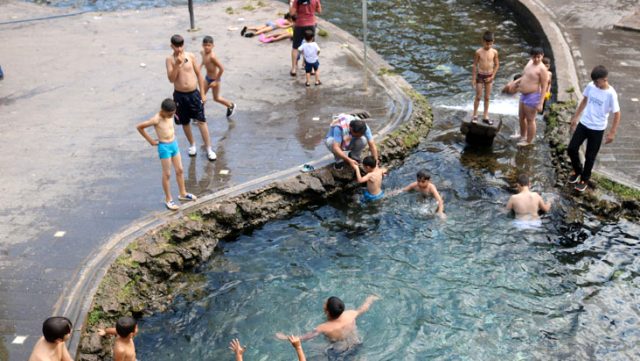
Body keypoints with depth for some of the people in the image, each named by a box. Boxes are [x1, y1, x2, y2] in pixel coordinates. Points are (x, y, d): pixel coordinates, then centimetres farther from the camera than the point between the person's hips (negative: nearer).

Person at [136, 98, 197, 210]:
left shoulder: (170, 115, -1)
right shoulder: (156, 119, -22)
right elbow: (139, 127, -17)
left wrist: (172, 134, 10)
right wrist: (150, 140, -11)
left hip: (174, 144, 7)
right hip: (164, 147, -7)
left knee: (179, 170, 15)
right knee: (167, 174, 3)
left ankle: (183, 194, 30)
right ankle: (168, 199, 15)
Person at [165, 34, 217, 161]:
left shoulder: (191, 56, -3)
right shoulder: (170, 59, -6)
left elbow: (199, 74, 3)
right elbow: (171, 79, -14)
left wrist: (203, 93, 2)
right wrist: (177, 64, -26)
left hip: (194, 94, 0)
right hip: (180, 95, 0)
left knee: (201, 121, 0)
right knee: (185, 122, 14)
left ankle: (209, 149, 8)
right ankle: (192, 145, 35)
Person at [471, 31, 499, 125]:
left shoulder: (494, 52, -7)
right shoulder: (479, 52, -12)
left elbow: (497, 65, 2)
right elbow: (475, 65, -6)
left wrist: (492, 76, -5)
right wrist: (473, 78, -6)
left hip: (489, 77, 2)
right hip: (480, 76, -2)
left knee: (487, 97, 9)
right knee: (478, 96, 3)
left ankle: (485, 116, 18)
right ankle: (475, 115, 15)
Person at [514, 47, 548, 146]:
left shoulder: (542, 69, -20)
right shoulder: (530, 62, 6)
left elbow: (544, 87, -20)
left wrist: (540, 103, -23)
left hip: (532, 97, -9)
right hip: (523, 95, 9)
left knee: (530, 120, 4)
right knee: (521, 117, 24)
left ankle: (529, 141, 20)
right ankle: (522, 135, 45)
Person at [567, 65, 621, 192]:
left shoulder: (611, 94, -20)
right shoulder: (590, 86, -6)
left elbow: (617, 114, -13)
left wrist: (612, 132, -13)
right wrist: (575, 117, 14)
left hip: (597, 129, -4)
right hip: (583, 124, 5)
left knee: (590, 156, 7)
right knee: (571, 149, 6)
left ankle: (584, 179, 28)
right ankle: (577, 170, 33)